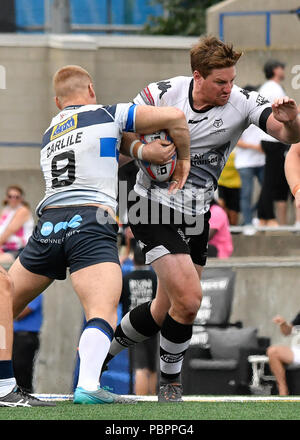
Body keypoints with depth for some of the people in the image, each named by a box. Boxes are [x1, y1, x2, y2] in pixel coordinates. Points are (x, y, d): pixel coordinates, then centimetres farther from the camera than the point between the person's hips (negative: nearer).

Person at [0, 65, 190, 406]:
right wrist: (183, 159, 21)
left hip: (48, 224, 5)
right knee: (102, 314, -18)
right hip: (91, 224, -5)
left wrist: (147, 152, 18)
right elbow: (175, 118, 7)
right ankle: (87, 386, -41)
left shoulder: (49, 133, 29)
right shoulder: (107, 115, 13)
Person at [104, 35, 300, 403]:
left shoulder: (240, 103, -12)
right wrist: (144, 150, -22)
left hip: (195, 219, 4)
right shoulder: (165, 93, -14)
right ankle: (169, 382, 3)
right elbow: (122, 134, -1)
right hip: (153, 207, -4)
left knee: (166, 310, 13)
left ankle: (103, 347, 37)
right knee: (188, 297, -18)